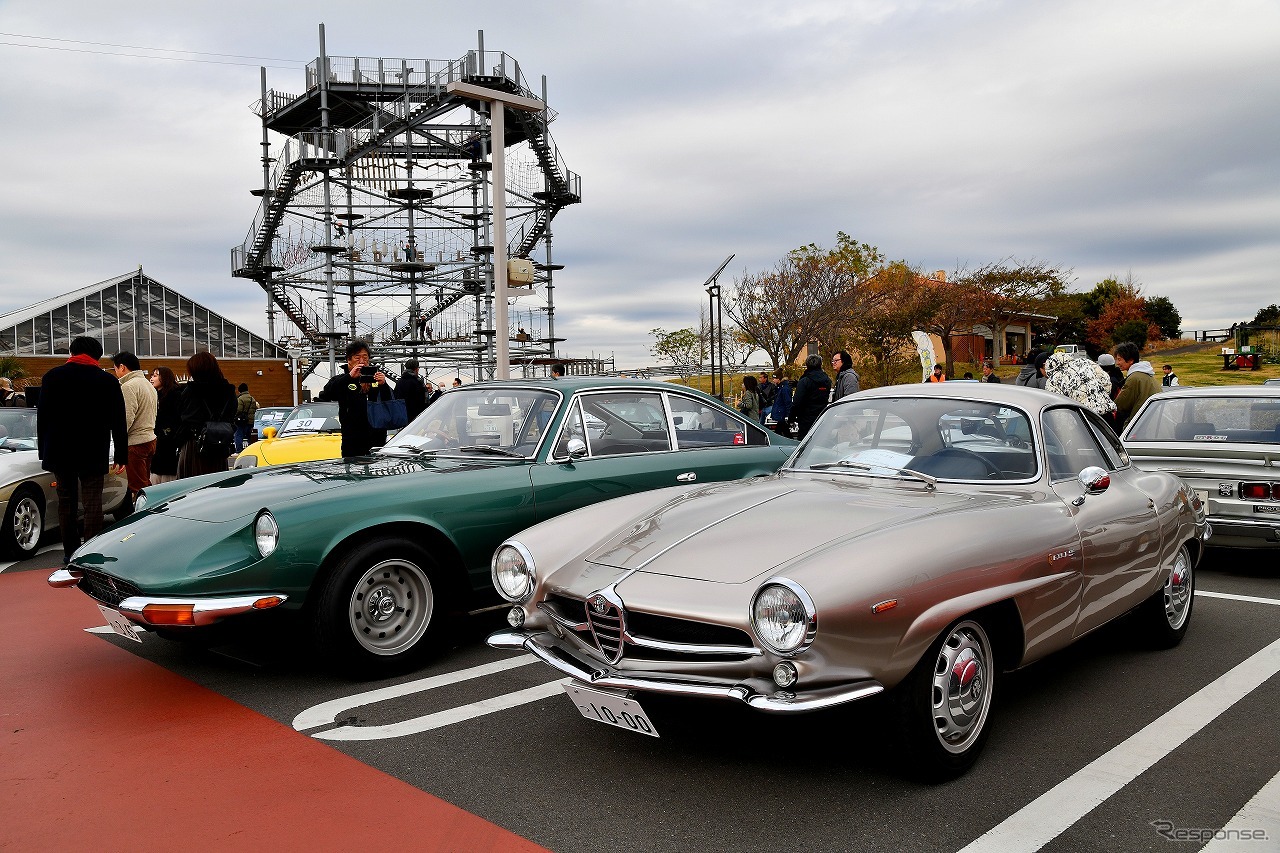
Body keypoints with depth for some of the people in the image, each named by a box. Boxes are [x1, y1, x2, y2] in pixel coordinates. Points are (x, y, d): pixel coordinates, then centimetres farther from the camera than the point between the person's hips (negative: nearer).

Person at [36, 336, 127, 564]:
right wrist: (122, 456, 4)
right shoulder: (108, 381, -2)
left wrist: (43, 450, 12)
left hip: (59, 452, 2)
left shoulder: (52, 377, 4)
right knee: (92, 503, -1)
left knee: (66, 501, 11)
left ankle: (70, 552, 15)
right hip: (93, 454, -2)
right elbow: (118, 423, 0)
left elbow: (42, 417, 6)